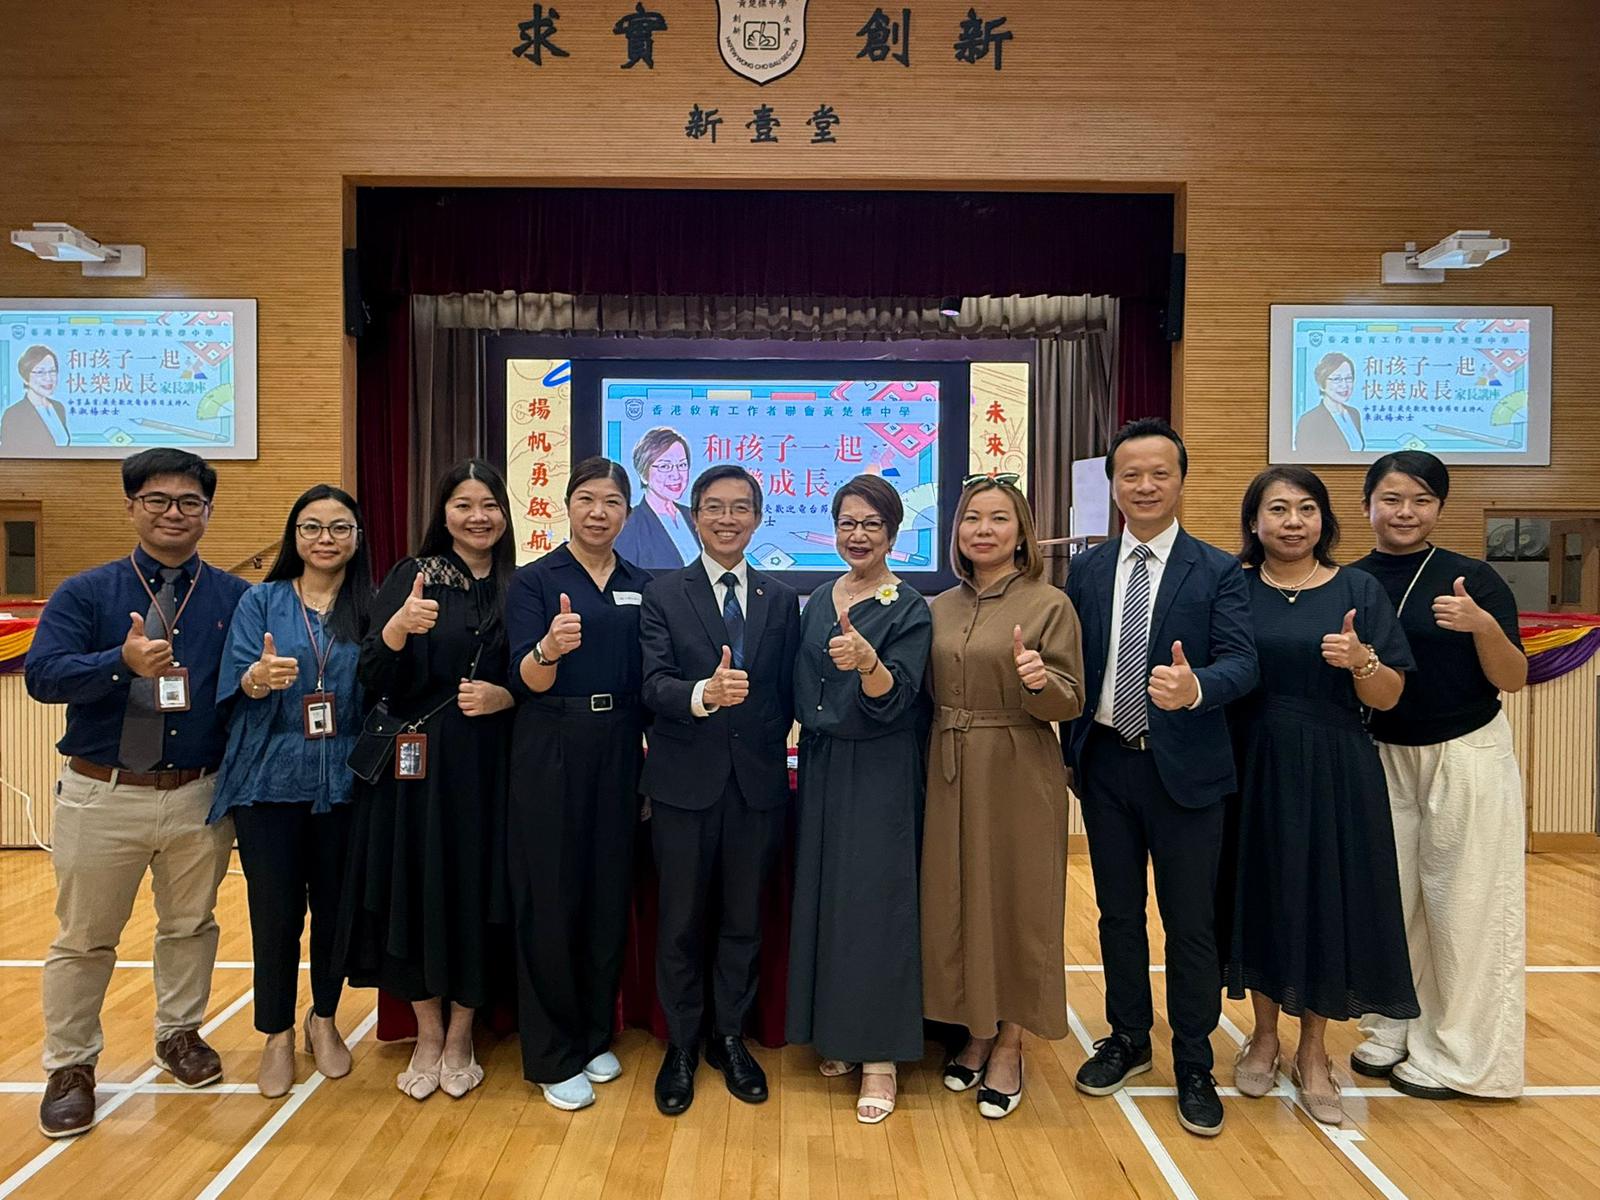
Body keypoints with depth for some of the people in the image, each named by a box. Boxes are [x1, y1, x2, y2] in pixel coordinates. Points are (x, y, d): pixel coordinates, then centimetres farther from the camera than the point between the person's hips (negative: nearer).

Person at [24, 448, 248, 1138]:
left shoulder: (236, 598, 2)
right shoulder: (86, 594, -1)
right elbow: (41, 674, -14)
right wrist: (124, 661, -30)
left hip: (201, 796, 1)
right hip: (103, 796, -1)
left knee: (190, 924, 16)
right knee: (84, 937, 10)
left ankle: (180, 1034, 37)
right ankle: (70, 1066, 28)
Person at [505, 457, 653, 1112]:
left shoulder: (641, 586, 9)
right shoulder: (534, 580, -4)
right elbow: (526, 682, -12)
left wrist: (652, 760, 6)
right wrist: (549, 648, -34)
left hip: (619, 750, 4)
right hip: (552, 750, -4)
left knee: (610, 893, 11)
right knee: (550, 898, 2)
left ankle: (595, 1035, 29)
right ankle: (552, 1056, 18)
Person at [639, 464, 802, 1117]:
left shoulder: (781, 599, 7)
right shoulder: (663, 594, -1)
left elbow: (789, 692, 8)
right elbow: (654, 684, -13)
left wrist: (765, 747, 1)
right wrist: (703, 694, -31)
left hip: (758, 782, 2)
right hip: (685, 783, -2)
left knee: (744, 920, 13)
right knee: (681, 921, 10)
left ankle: (729, 1038, 32)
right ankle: (681, 1045, 29)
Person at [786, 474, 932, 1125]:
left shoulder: (910, 611, -9)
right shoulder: (820, 602, 8)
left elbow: (893, 700, -21)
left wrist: (867, 662, -39)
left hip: (879, 774, -5)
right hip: (823, 769, 6)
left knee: (874, 901, -1)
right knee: (824, 894, 10)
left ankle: (879, 1056, 12)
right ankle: (837, 1033, 27)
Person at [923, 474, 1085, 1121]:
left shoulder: (1050, 604, -6)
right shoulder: (940, 608, 8)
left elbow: (1069, 704, -8)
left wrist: (1040, 680, -27)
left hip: (1019, 776, -4)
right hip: (950, 774, 5)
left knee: (1015, 904, 6)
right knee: (954, 902, 11)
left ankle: (1008, 1047, 24)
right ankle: (975, 1031, 31)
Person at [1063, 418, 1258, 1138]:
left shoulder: (1218, 572, -5)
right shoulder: (1086, 570, 5)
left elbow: (1241, 662, -15)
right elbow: (1072, 665, 5)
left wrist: (1195, 687, -36)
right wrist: (1072, 751, 2)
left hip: (1183, 768, -3)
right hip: (1105, 763, 3)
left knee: (1190, 922, 8)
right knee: (1117, 912, 17)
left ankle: (1193, 1067, 27)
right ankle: (1127, 1041, 36)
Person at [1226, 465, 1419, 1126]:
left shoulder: (1359, 591, 0)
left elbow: (1388, 698, -1)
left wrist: (1361, 660, -20)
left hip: (1334, 774, 0)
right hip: (1253, 770, 1)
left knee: (1326, 901, 5)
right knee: (1259, 897, 8)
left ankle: (1313, 1053, 25)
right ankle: (1263, 1035, 29)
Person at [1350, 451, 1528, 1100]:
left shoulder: (1473, 578, -8)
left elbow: (1514, 680, -8)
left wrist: (1483, 626, -25)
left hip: (1467, 759, -3)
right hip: (1380, 759, 3)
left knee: (1462, 906, 6)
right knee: (1386, 901, 12)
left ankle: (1455, 1054, 21)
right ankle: (1391, 1031, 29)